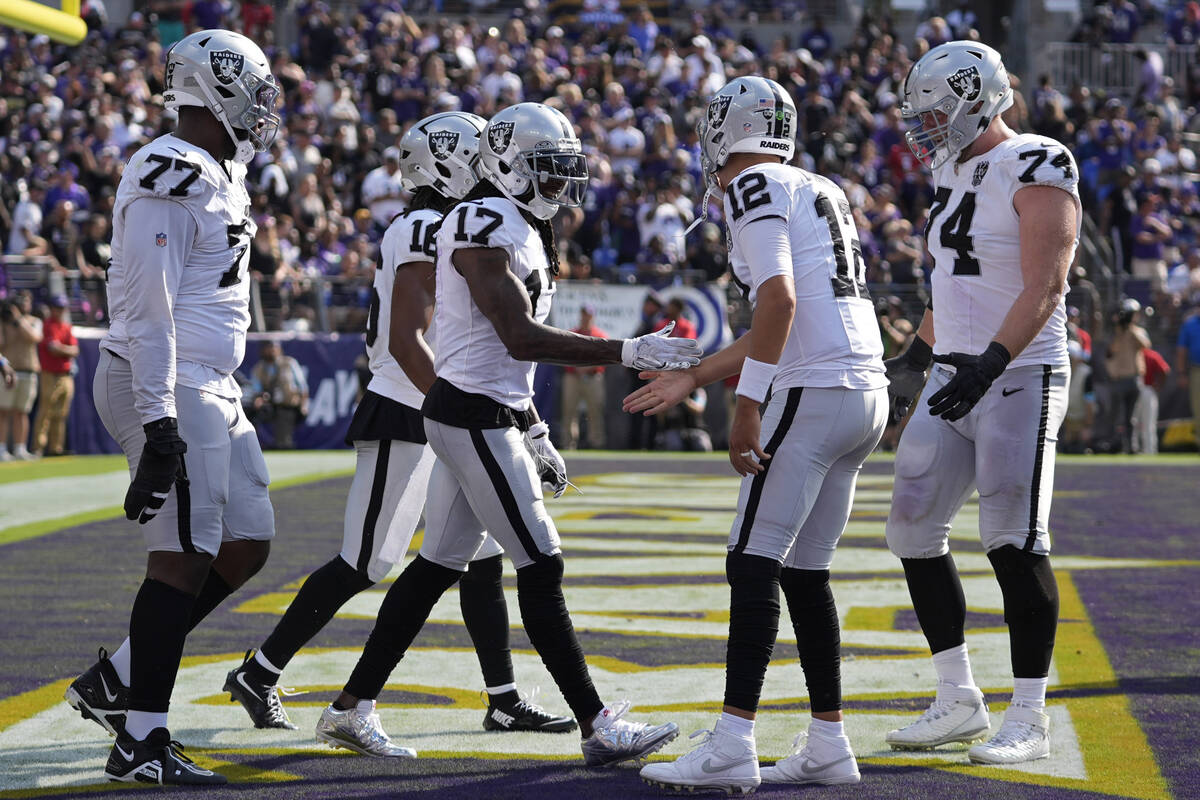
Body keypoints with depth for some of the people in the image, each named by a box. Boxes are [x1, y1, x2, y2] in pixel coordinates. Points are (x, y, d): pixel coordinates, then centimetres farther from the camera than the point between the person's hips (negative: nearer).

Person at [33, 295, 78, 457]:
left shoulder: (67, 327, 17)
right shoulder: (49, 326, -6)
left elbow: (74, 350, 10)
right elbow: (53, 348, -16)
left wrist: (61, 349, -8)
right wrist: (68, 350, 0)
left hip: (67, 375, 7)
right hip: (50, 375, -7)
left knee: (60, 415, 8)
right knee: (45, 412, -10)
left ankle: (56, 447, 11)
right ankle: (38, 447, -10)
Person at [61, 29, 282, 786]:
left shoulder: (218, 174, 16)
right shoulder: (172, 180, -16)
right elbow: (148, 308, -20)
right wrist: (160, 422, -24)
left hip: (209, 388, 10)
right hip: (169, 388, -10)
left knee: (246, 544, 11)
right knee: (184, 557, -8)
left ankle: (117, 679, 18)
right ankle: (141, 740, -2)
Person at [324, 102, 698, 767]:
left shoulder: (520, 229, 16)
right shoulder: (485, 227, -16)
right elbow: (522, 339, -24)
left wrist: (535, 436, 22)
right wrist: (629, 352, -25)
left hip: (491, 417, 10)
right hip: (475, 419, -10)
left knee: (438, 565, 14)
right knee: (540, 567, -8)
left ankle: (352, 705, 21)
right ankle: (597, 725, -6)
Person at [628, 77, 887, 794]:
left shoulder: (757, 188, -4)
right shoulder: (823, 192, 23)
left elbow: (780, 300, -17)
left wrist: (747, 407, -17)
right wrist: (693, 379, 32)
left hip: (815, 397, -9)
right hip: (869, 393, 9)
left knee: (754, 564, -9)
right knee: (806, 571, 13)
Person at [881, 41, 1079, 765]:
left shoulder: (1037, 169, -13)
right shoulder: (957, 173, 14)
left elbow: (1044, 287, -21)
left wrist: (990, 363, -31)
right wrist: (914, 361, 28)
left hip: (1020, 378, -9)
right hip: (956, 378, 9)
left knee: (1016, 542, -11)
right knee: (915, 534, 7)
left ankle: (1030, 720, -3)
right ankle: (961, 703, 16)